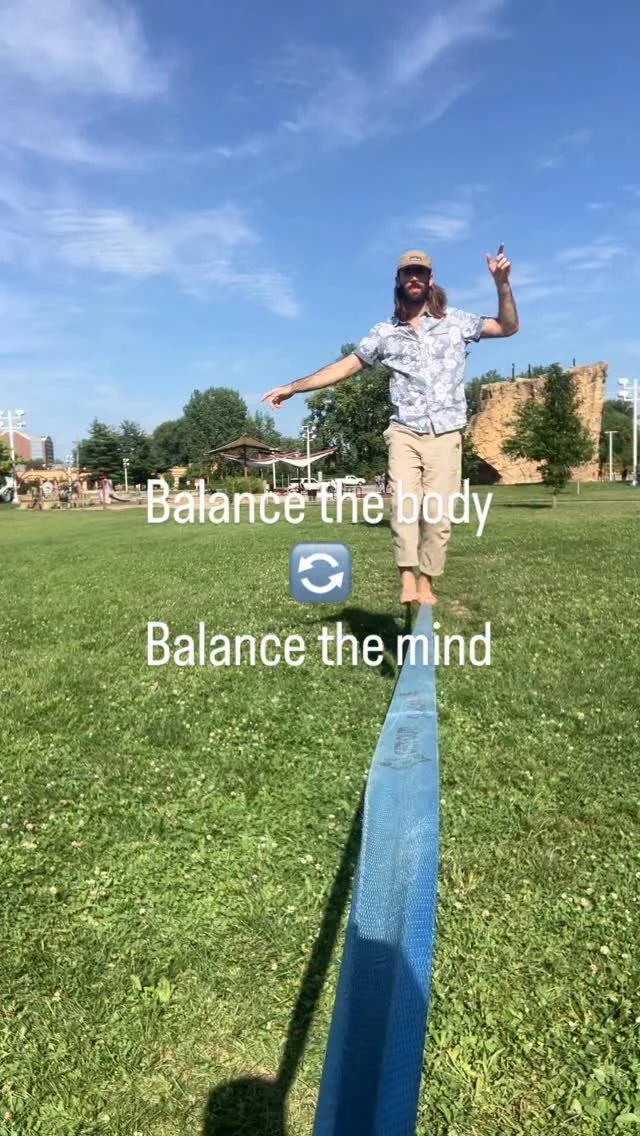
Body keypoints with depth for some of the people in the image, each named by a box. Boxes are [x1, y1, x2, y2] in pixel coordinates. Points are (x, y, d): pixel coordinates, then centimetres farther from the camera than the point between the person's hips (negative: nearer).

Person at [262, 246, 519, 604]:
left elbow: (509, 327, 8)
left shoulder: (456, 321, 8)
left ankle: (426, 583, 1)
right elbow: (345, 366, 12)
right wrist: (293, 388, 8)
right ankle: (408, 580, -19)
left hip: (445, 435, 0)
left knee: (439, 514, -7)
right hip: (405, 433, 1)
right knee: (404, 505, -18)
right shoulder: (385, 332, 10)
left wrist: (503, 284, -9)